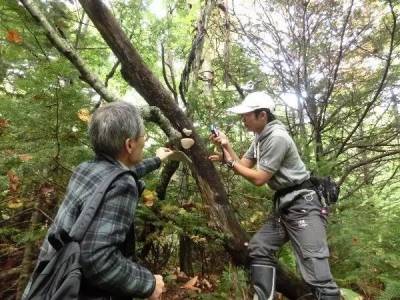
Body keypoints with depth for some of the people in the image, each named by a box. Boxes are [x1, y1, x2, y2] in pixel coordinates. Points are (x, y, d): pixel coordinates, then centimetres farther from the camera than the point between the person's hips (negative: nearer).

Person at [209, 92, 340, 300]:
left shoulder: (276, 137, -18)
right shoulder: (261, 137, 12)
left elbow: (258, 178, -17)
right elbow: (243, 166, 10)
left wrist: (230, 162, -8)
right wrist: (227, 146, -2)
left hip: (302, 204, -10)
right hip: (284, 204, 10)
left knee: (315, 271, -11)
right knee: (259, 248, 9)